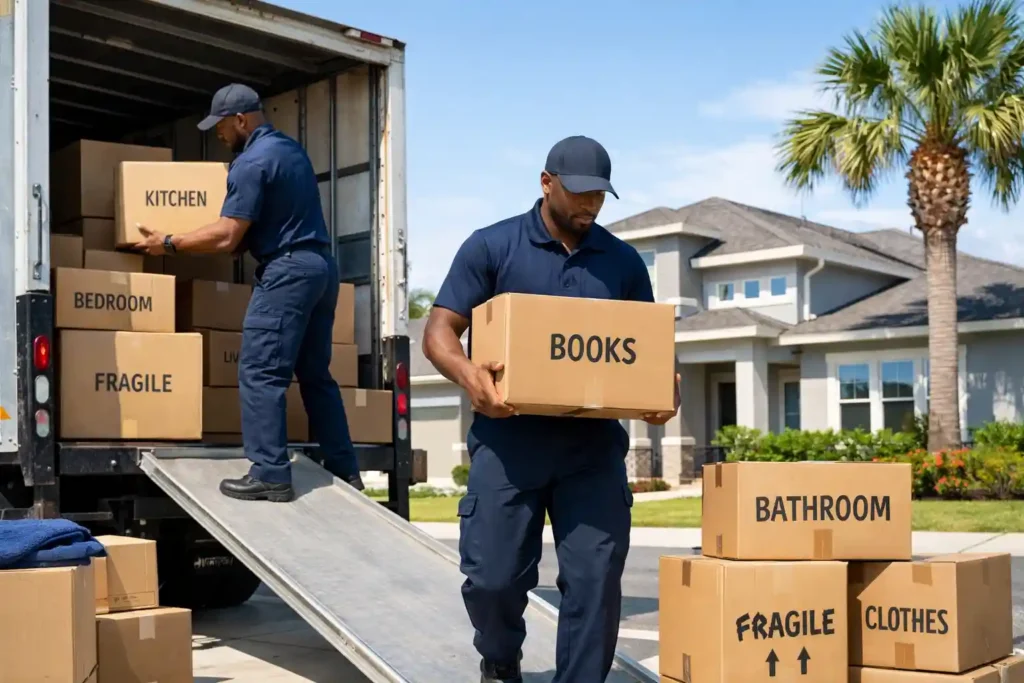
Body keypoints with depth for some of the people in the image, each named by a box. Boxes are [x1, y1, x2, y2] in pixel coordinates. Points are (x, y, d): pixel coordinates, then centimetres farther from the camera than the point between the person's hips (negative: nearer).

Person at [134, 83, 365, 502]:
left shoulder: (251, 162, -11)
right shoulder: (290, 148, 18)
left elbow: (227, 238, -14)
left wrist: (169, 244, -3)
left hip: (287, 270, -10)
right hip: (320, 265, 10)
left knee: (260, 373, -8)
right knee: (315, 374, 13)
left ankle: (270, 476, -11)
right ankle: (344, 471, 15)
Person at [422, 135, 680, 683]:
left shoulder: (623, 261, 12)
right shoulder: (491, 246, 2)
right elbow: (439, 330, 0)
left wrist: (669, 386, -6)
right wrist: (467, 372, -22)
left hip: (593, 443, 2)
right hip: (509, 439, -2)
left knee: (596, 577, -3)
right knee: (492, 575, 0)